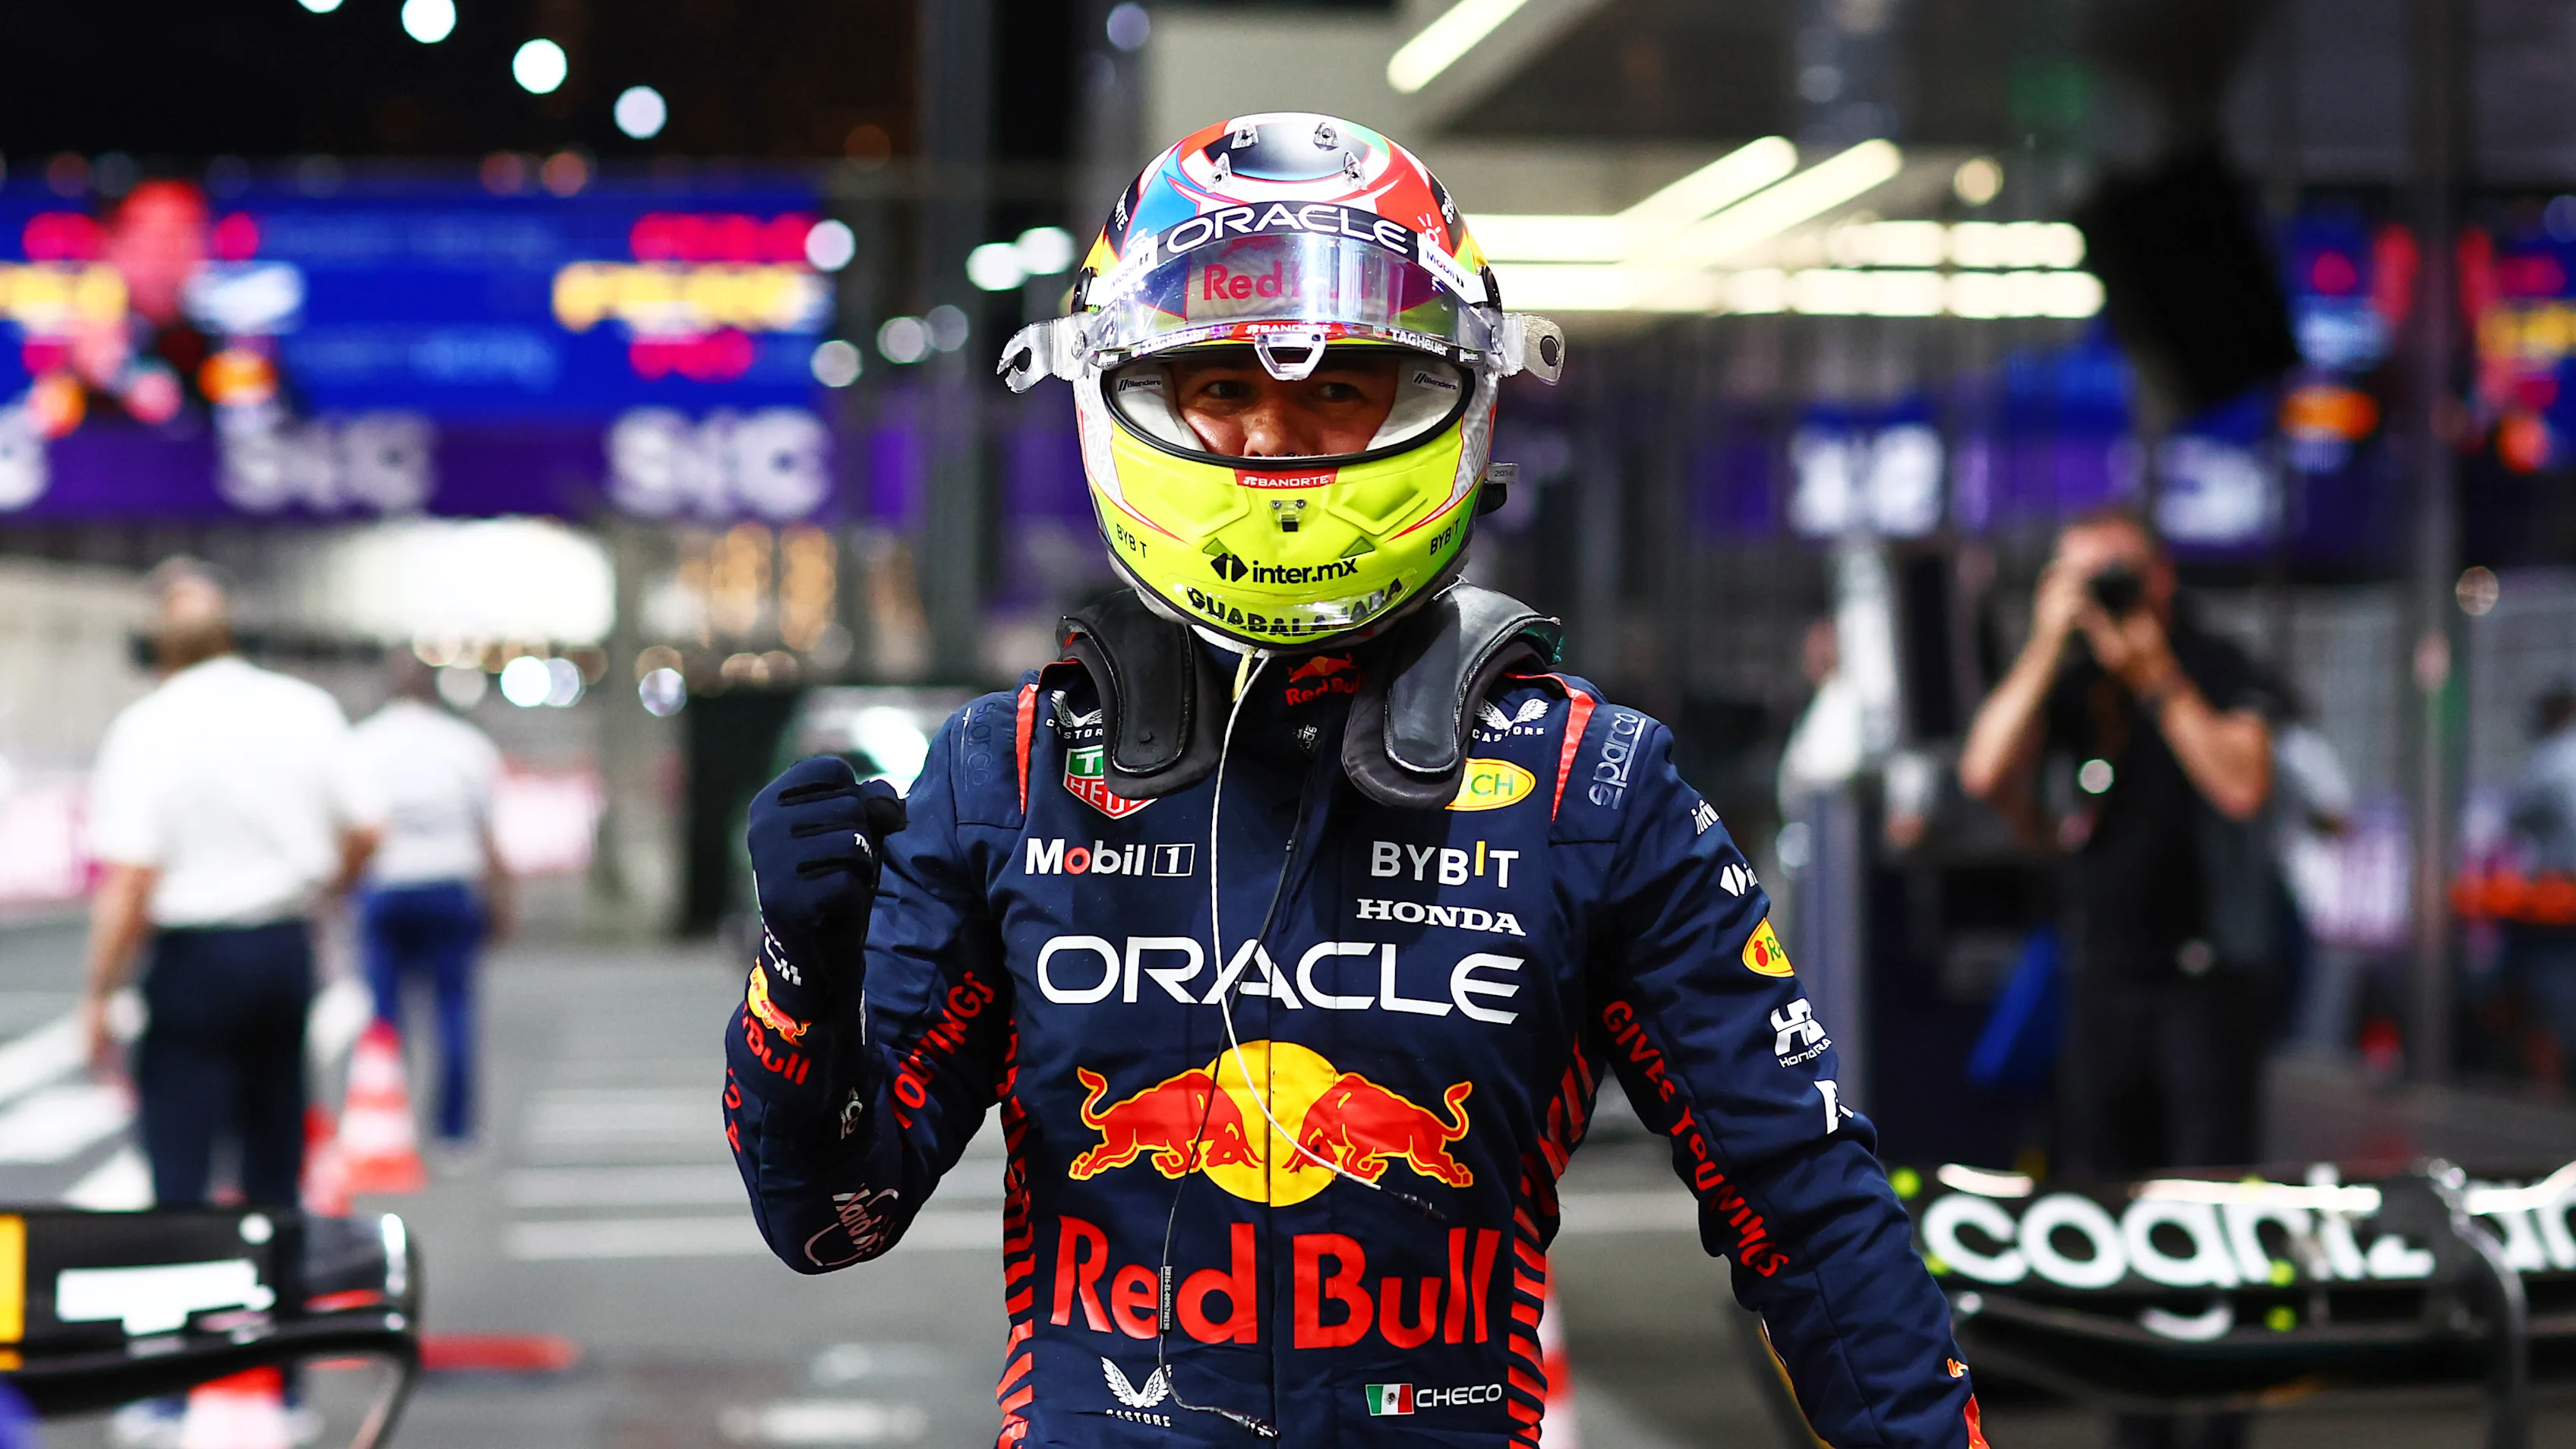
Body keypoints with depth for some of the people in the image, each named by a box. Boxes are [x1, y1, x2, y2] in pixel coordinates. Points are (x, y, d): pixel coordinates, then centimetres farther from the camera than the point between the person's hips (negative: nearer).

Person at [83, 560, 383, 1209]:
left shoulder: (146, 728, -11)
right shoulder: (305, 709, 3)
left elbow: (130, 881, -16)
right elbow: (365, 831, 8)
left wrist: (99, 995, -7)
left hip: (194, 954, -5)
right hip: (290, 948, 5)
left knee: (178, 1164, -3)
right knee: (275, 1162, 15)